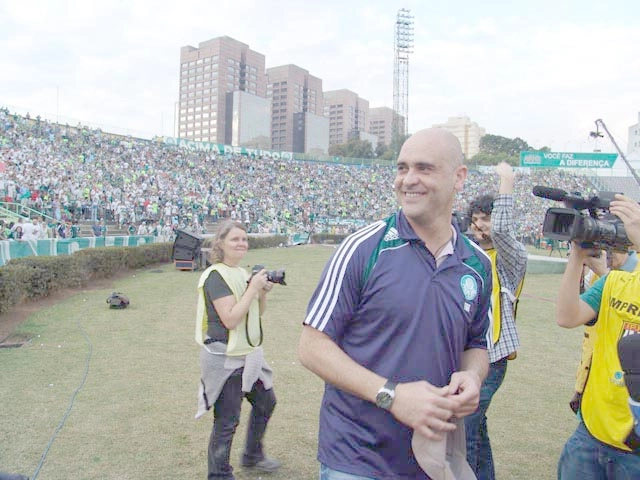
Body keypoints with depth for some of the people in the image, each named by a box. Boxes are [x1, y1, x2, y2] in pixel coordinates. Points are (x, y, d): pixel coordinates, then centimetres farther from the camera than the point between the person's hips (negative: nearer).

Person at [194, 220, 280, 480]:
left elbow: (257, 312, 16)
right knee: (226, 422, 1)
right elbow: (230, 319, -24)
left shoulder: (243, 273, 9)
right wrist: (253, 288, -21)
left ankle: (253, 455, 41)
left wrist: (263, 293, -2)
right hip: (224, 359, -9)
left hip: (248, 354, 9)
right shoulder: (216, 276, -17)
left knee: (266, 401, 20)